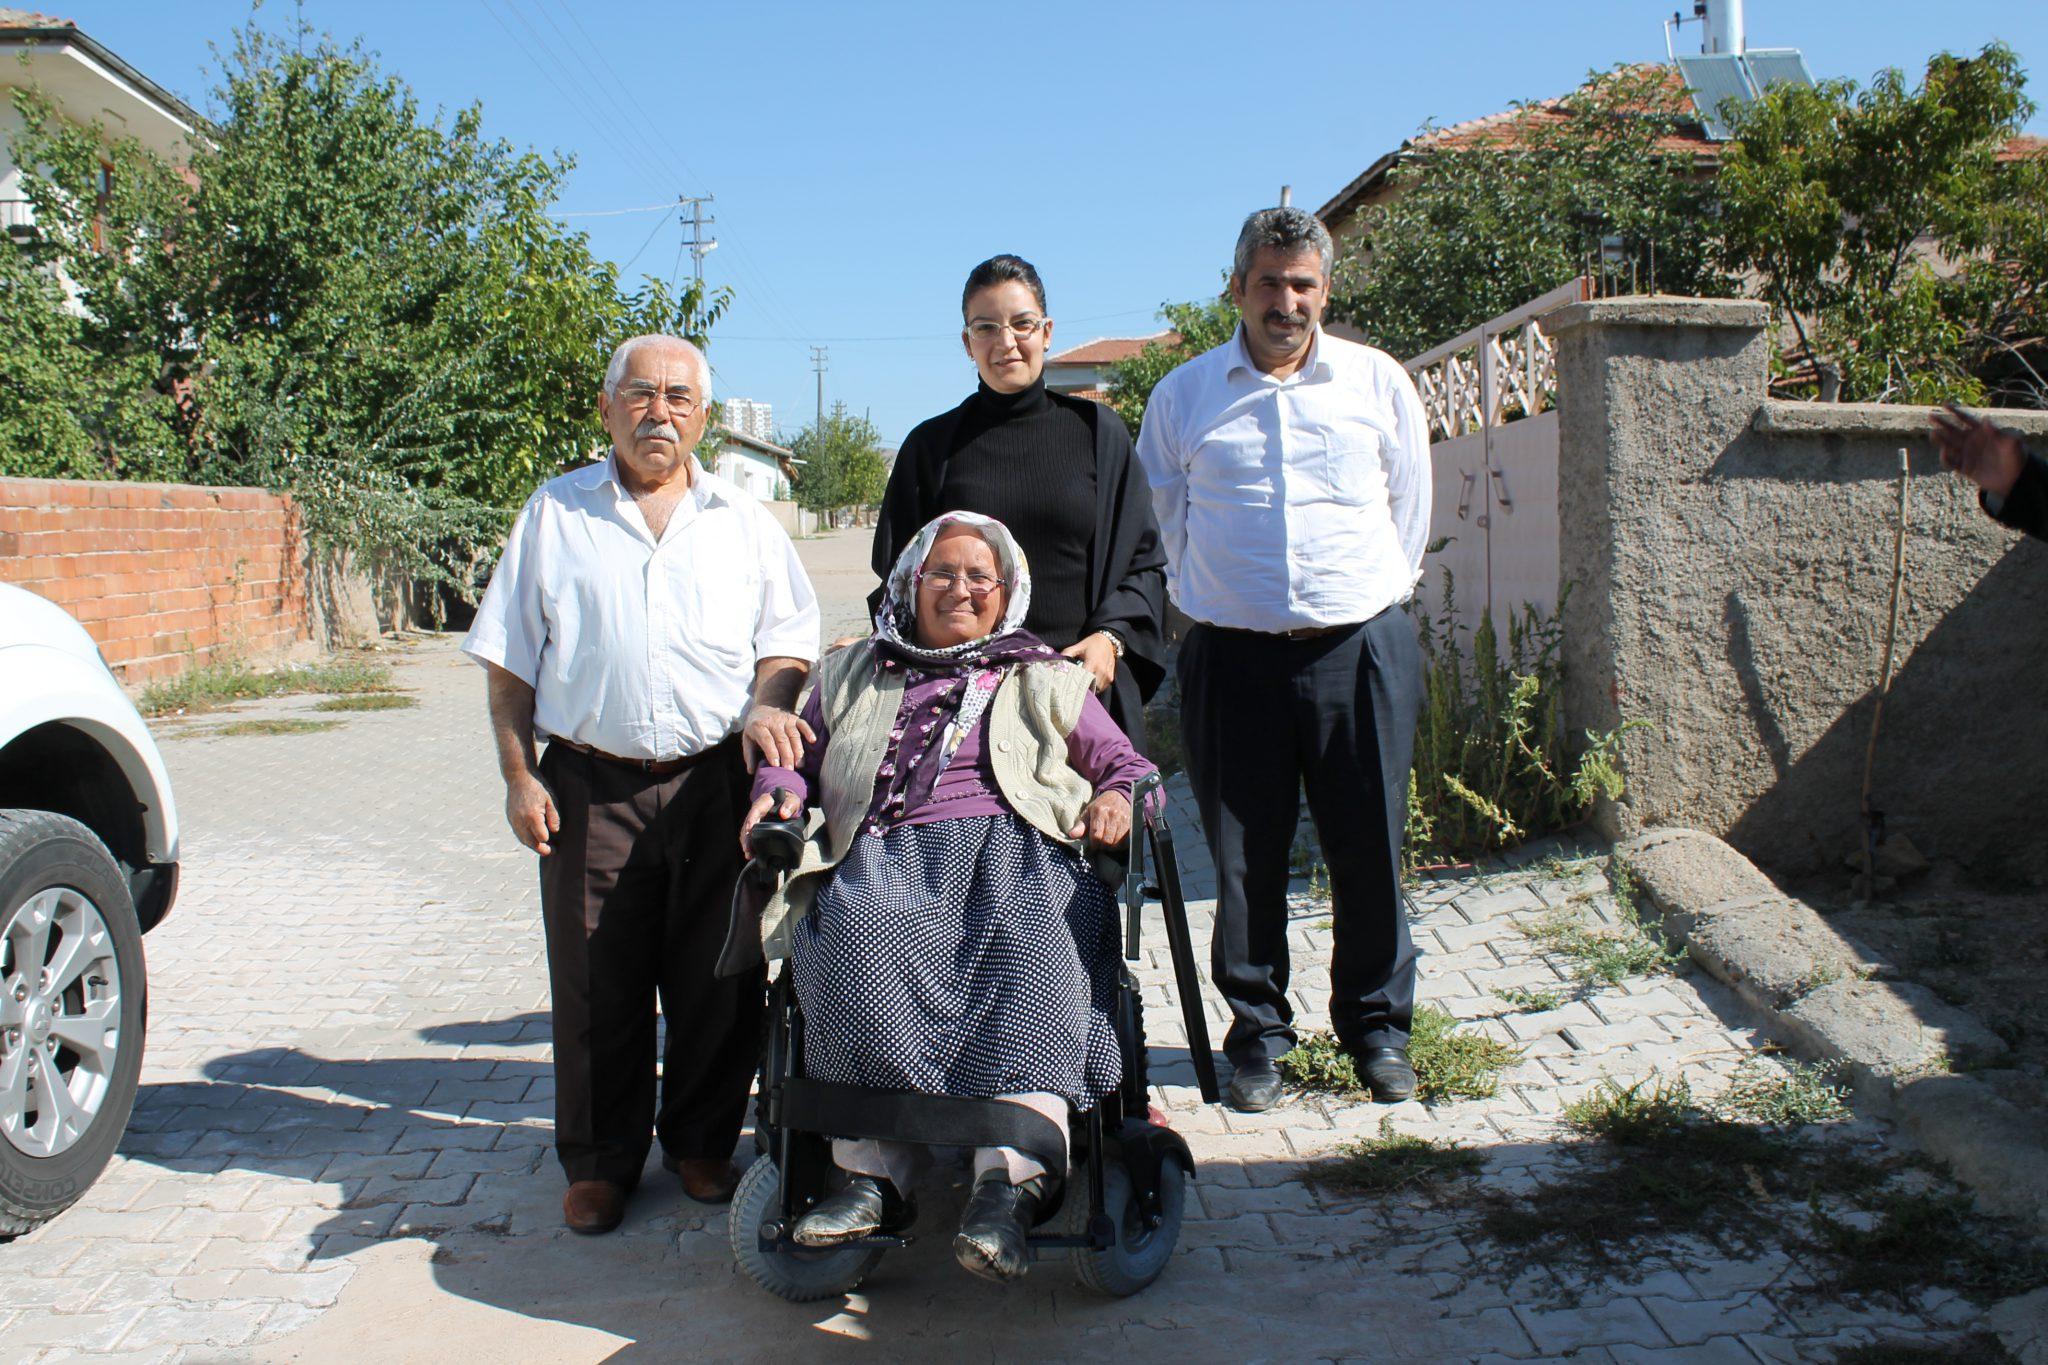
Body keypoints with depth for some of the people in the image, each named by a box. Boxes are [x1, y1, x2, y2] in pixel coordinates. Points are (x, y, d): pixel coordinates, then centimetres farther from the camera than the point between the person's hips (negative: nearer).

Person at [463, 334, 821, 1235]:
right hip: (590, 787, -1)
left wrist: (766, 705, -10)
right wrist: (518, 774, -1)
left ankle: (702, 1143, 26)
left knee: (719, 982, 7)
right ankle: (600, 1161, 21)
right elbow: (510, 661, 7)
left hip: (713, 782, 1)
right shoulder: (555, 513, 8)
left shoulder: (745, 522, 11)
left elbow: (788, 644, 12)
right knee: (596, 986, 5)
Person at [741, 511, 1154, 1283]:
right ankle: (875, 1173, -36)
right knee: (863, 941, -36)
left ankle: (1010, 1179, -47)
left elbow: (1128, 764, 24)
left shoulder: (1047, 681, 29)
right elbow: (795, 754, 31)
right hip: (889, 859, 1)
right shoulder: (851, 678, 33)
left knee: (1029, 956, -37)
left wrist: (1117, 798, 0)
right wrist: (779, 791, 7)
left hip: (1013, 851, -1)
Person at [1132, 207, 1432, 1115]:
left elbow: (1409, 505, 18)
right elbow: (1160, 521, 17)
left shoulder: (1379, 382, 8)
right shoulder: (1183, 395, 7)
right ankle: (1257, 1033, 20)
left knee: (1370, 850, 4)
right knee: (1244, 857, 4)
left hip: (1362, 648, 0)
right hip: (1232, 657, 0)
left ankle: (1377, 1025, 23)